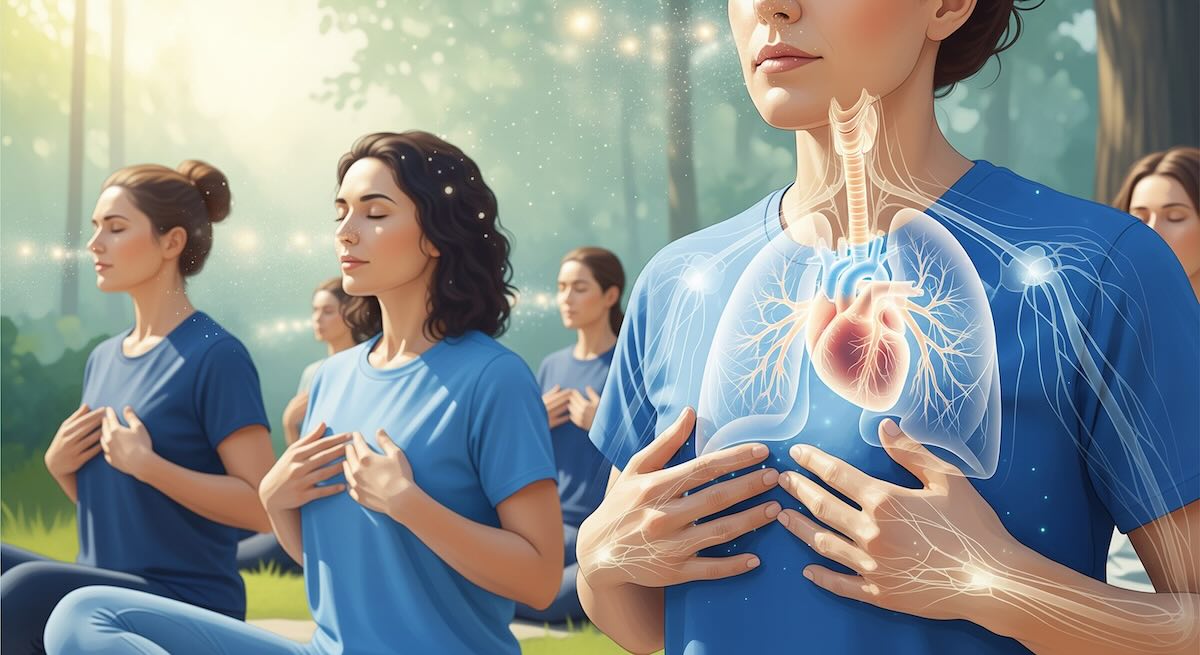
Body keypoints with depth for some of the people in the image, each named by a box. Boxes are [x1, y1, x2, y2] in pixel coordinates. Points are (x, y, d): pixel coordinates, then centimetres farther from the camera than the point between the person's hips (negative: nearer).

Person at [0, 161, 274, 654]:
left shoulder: (215, 356, -10)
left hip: (183, 607, -7)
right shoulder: (103, 358, 14)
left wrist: (147, 465, -20)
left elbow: (263, 506, -15)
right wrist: (58, 464, 3)